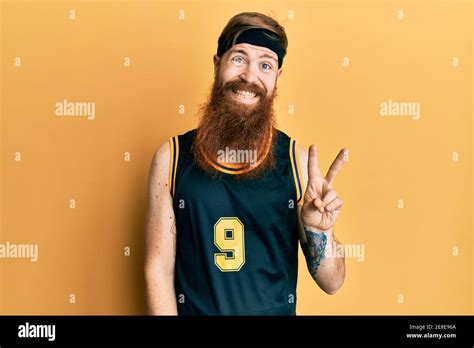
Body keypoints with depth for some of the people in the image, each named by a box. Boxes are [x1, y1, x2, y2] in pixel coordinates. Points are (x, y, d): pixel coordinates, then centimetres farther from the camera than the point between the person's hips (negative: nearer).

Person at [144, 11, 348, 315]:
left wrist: (319, 230, -23)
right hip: (193, 309, 0)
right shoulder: (171, 158, -13)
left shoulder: (298, 160, -11)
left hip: (278, 310, 1)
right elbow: (159, 270, -7)